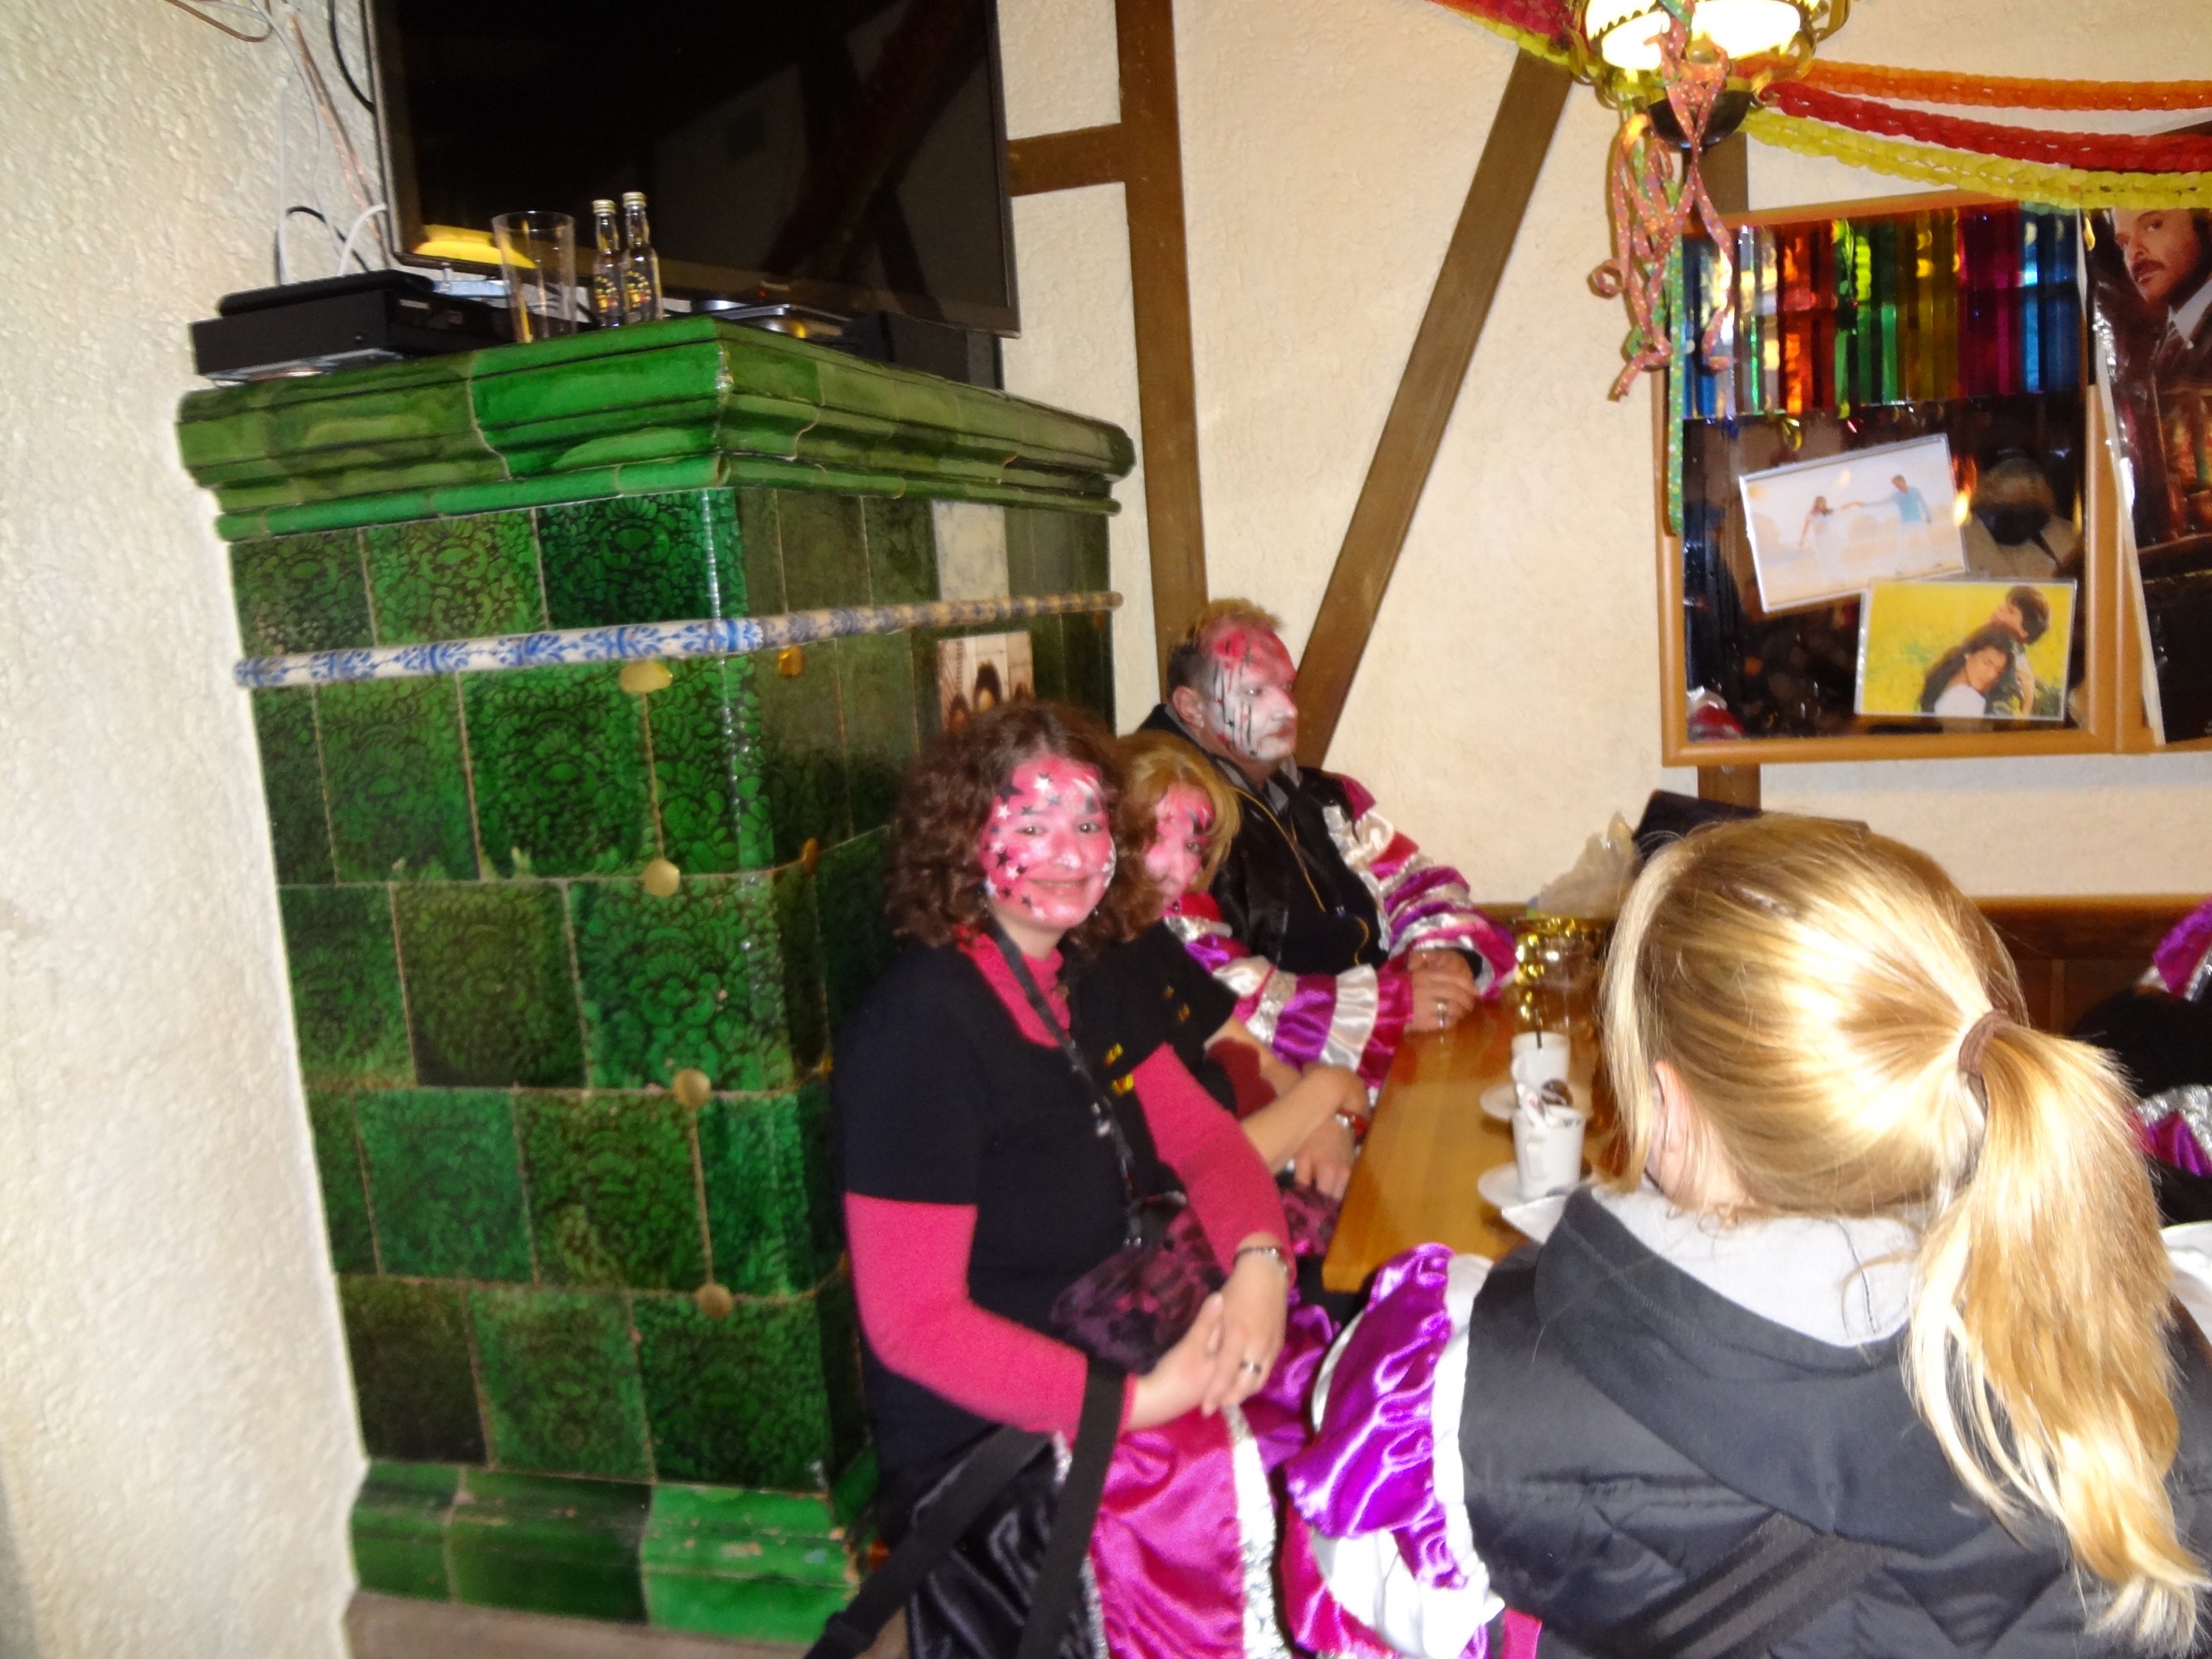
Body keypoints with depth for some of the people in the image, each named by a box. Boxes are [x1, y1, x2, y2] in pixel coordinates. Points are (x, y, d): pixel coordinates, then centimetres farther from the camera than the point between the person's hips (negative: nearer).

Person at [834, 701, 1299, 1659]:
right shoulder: (920, 1028, -19)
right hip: (991, 1451, -7)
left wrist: (1259, 1259, -15)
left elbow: (1202, 1137, 5)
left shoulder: (1082, 981, 5)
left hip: (1131, 1358, 8)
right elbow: (912, 1319, -20)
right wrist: (1135, 1402, -26)